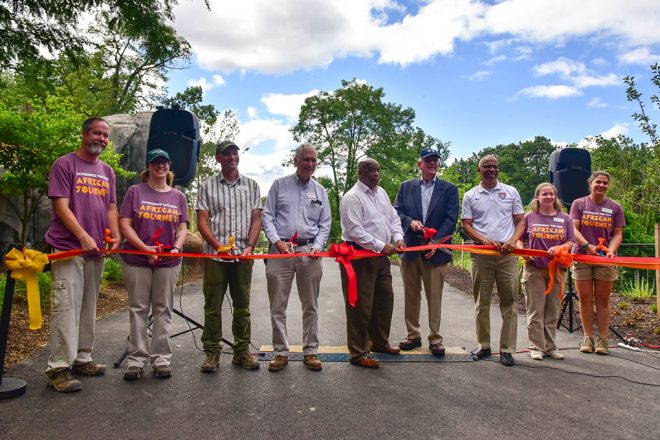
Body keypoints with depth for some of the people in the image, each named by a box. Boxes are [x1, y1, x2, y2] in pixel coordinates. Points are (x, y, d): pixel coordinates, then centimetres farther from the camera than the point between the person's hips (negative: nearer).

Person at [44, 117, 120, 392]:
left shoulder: (107, 171, 17)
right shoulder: (65, 165, -2)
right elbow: (61, 206, -10)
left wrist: (115, 235, -1)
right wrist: (84, 237, -19)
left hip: (96, 250, 6)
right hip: (68, 248, -6)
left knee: (88, 307, 11)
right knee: (66, 307, -8)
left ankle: (81, 358, 21)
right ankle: (59, 368, -2)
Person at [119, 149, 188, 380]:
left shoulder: (178, 196, 9)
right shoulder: (135, 192, 2)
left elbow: (182, 228, 6)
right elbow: (125, 224, -4)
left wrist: (176, 248, -13)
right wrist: (145, 248, -15)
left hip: (168, 262, 2)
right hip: (136, 260, -2)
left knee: (163, 309, 7)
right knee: (138, 309, 6)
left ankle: (161, 358, 16)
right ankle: (137, 359, 14)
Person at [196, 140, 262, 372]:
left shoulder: (251, 185, 11)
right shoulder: (207, 186, 7)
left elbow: (256, 219, 7)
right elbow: (202, 222, 1)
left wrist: (250, 247, -8)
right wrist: (219, 246, -12)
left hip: (243, 255, 2)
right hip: (215, 255, -1)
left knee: (242, 305, 8)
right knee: (212, 306, 3)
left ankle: (242, 351, 18)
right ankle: (212, 352, 13)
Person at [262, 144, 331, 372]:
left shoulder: (320, 191, 12)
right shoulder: (279, 185, 6)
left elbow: (325, 224, 12)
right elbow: (267, 216, 4)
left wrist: (317, 246, -4)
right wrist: (277, 241, -9)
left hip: (309, 252, 2)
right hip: (281, 250, -1)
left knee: (310, 306, 7)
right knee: (278, 306, 3)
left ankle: (310, 351, 18)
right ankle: (280, 352, 15)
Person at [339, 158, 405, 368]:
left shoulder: (381, 193, 14)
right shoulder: (352, 197, -13)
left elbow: (393, 217, 18)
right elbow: (355, 231, -20)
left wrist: (398, 238, 0)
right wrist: (381, 246, -19)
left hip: (381, 256, 9)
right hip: (361, 257, -9)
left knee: (385, 300, 18)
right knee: (361, 306, -2)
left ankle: (380, 343, 37)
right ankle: (358, 353, 11)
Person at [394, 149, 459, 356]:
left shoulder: (449, 189, 5)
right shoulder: (406, 187, 11)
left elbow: (451, 218, -2)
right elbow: (396, 211, 7)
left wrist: (436, 241, -13)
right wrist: (410, 222, -13)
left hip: (435, 249, -2)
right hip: (409, 248, 2)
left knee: (435, 296, 2)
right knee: (411, 295, 9)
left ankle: (435, 339, 13)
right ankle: (413, 335, 21)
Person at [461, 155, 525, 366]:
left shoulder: (511, 192, 10)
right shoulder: (470, 196, 9)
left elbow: (521, 222, 8)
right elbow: (466, 225, 4)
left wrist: (512, 241, -11)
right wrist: (485, 240, -13)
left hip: (507, 254, 0)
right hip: (481, 253, 0)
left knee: (509, 302, 0)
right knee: (481, 302, 6)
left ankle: (507, 349, 7)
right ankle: (484, 345, 18)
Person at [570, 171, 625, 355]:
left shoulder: (615, 207, 8)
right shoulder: (579, 204, 5)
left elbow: (617, 234, 4)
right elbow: (574, 229, -2)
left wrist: (611, 250, -14)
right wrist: (587, 245, -18)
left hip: (605, 258, 1)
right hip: (582, 256, -1)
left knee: (603, 299, 4)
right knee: (585, 298, 2)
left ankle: (603, 339, 10)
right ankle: (588, 337, 11)